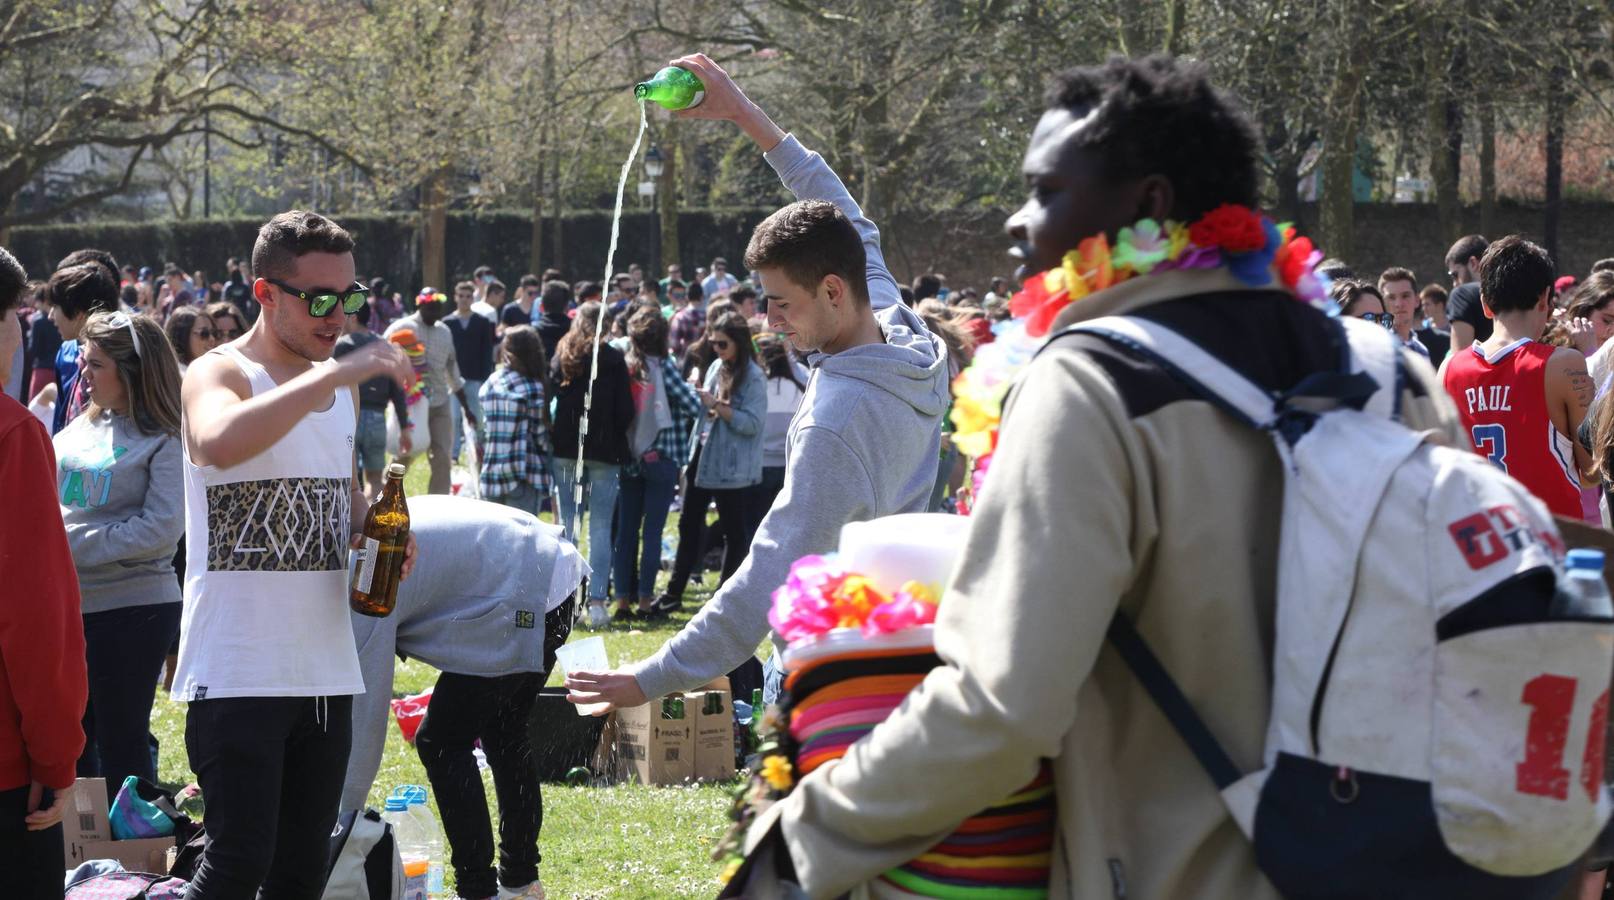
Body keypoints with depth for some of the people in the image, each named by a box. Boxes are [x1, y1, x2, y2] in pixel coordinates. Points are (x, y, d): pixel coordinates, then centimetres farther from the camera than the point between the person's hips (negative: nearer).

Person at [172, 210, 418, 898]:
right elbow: (219, 442, -33)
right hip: (237, 674, -7)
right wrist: (337, 373, -33)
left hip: (325, 670, 7)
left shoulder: (341, 387, 14)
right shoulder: (219, 374, -8)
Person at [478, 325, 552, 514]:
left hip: (491, 474, 5)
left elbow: (482, 430, 8)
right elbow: (540, 434, -5)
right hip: (524, 477, -5)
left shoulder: (489, 385, 5)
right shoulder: (532, 388, -10)